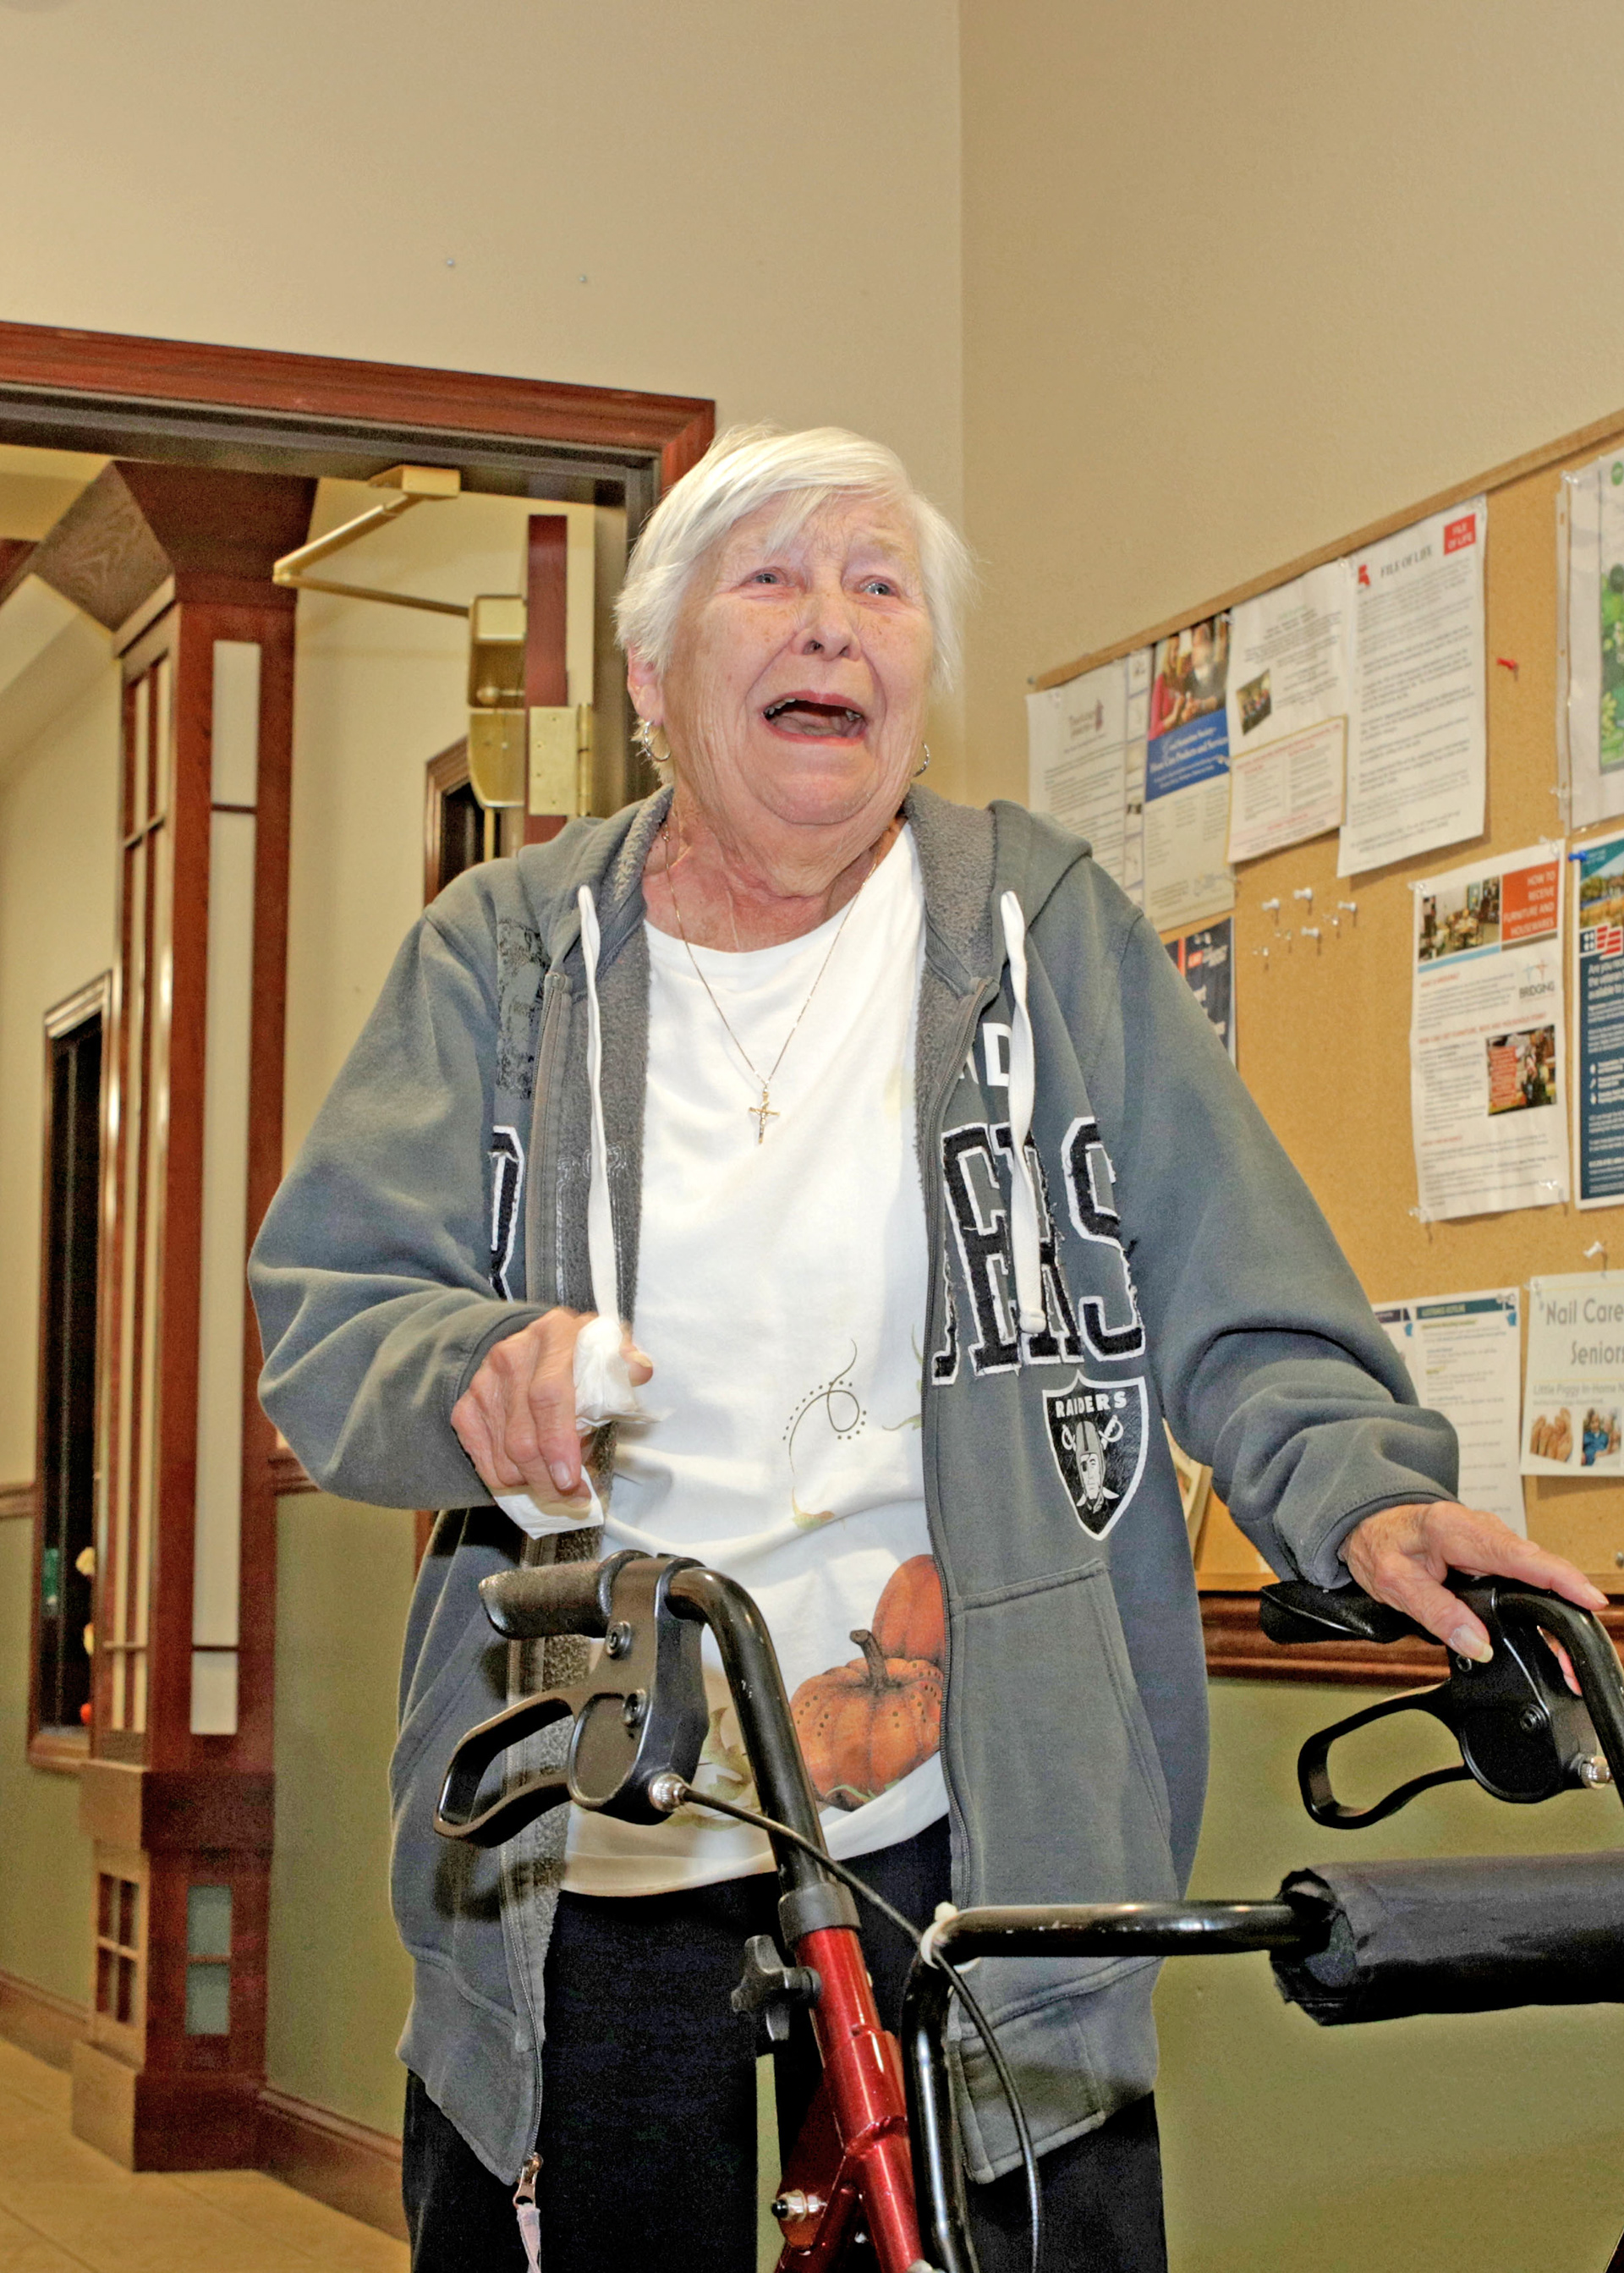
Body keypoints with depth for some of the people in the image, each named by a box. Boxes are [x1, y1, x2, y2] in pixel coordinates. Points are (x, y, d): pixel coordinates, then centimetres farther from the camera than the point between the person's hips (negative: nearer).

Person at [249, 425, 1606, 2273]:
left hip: (970, 1846, 0)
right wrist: (474, 1372, -21)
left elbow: (1233, 1306, 2)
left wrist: (1362, 1496, -16)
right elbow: (322, 1311, 1)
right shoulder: (504, 953, 7)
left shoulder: (1045, 928, 5)